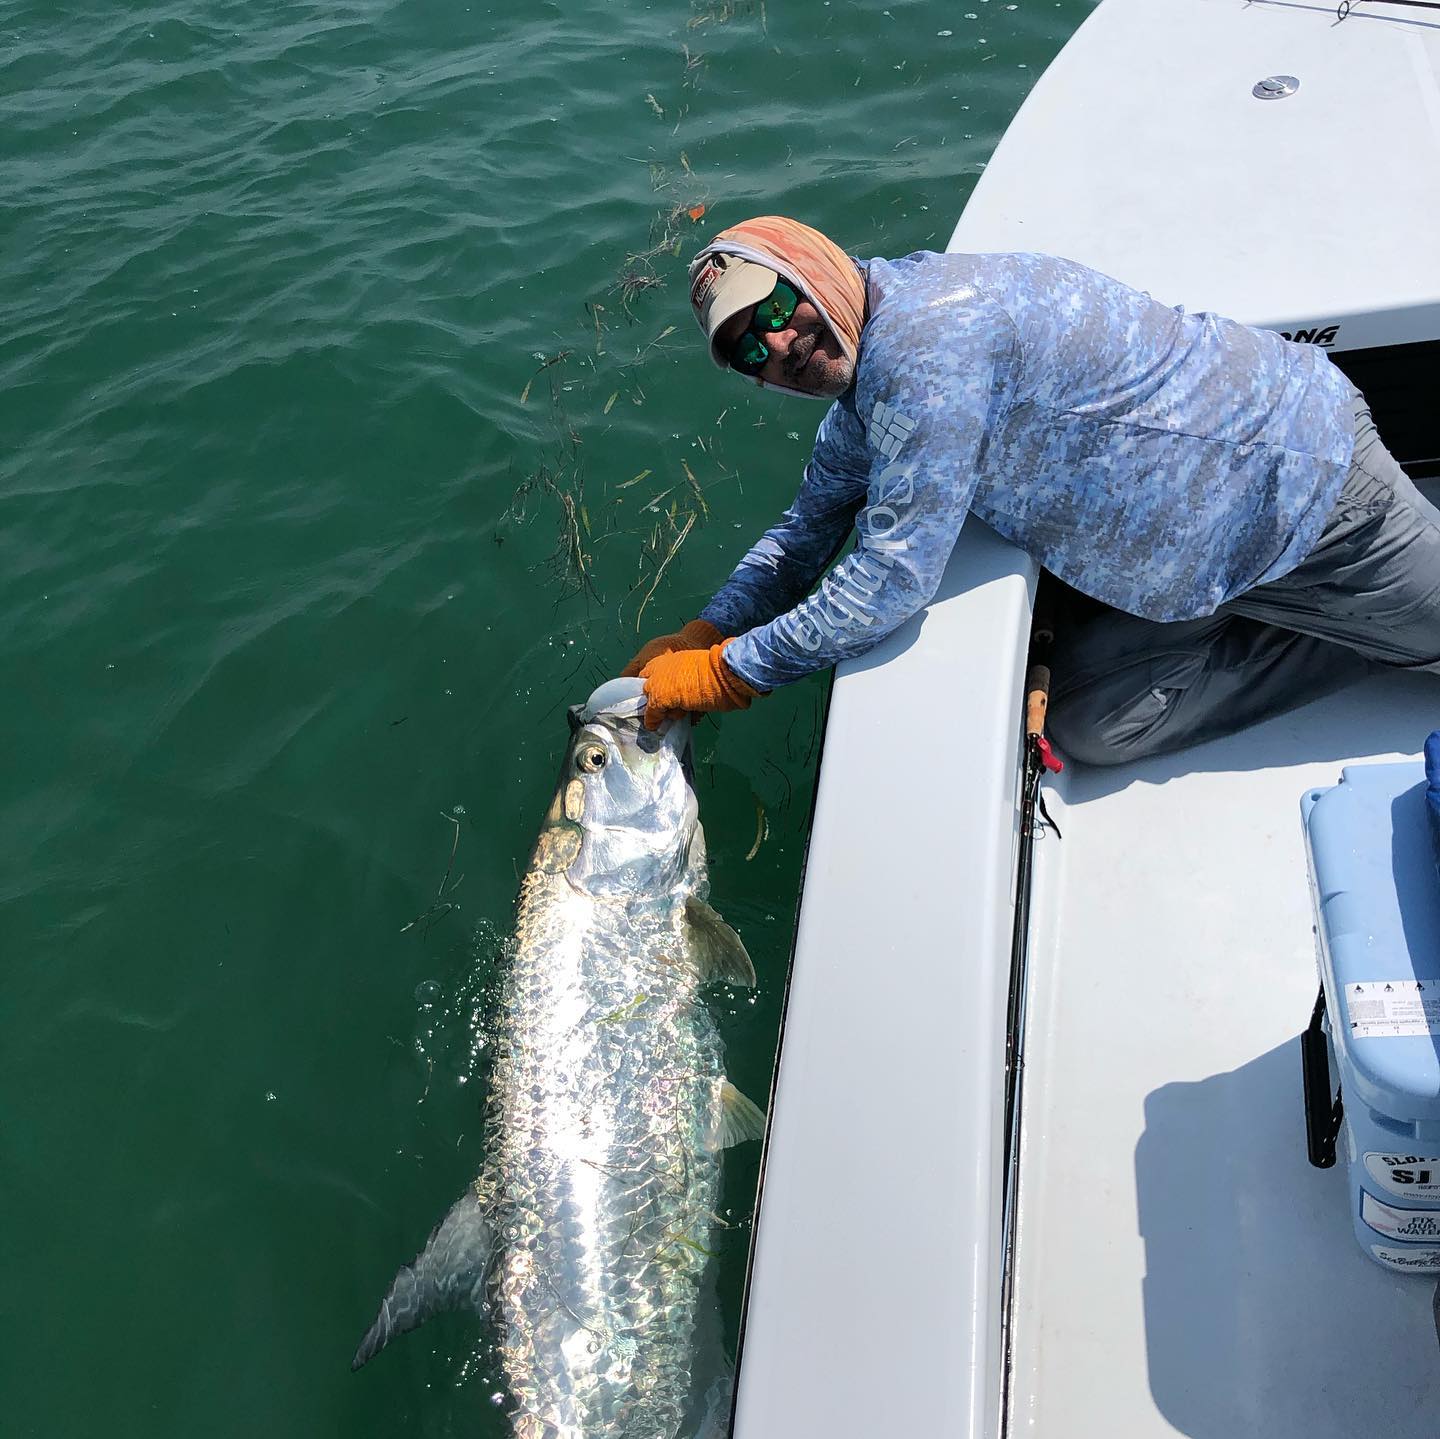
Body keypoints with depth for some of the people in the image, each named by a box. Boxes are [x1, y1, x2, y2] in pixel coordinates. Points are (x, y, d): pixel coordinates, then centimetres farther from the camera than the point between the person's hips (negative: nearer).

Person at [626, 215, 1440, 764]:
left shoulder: (926, 337, -31)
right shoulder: (861, 394, 0)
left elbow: (890, 581, -31)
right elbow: (810, 528, 11)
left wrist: (724, 673, -23)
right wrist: (702, 636, -3)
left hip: (1301, 471, -8)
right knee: (1091, 724, 9)